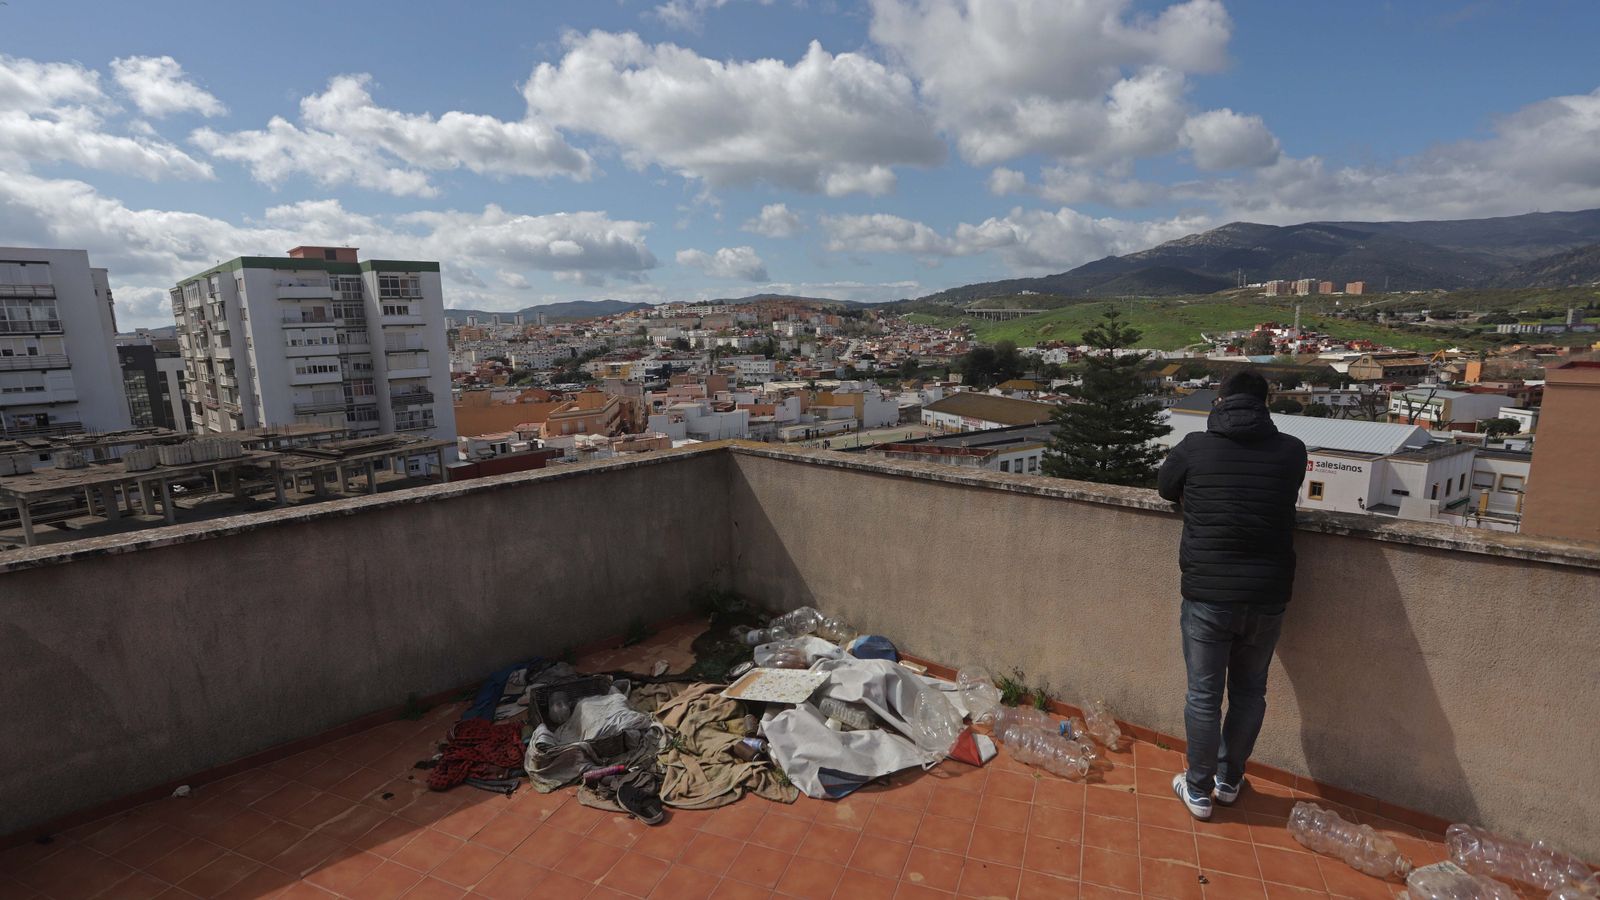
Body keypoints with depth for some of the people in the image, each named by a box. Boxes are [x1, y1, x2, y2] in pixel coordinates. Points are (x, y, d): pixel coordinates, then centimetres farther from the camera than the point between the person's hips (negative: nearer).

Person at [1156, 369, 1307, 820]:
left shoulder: (1194, 447, -7)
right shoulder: (1292, 450, 0)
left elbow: (1165, 488, 11)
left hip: (1207, 596, -3)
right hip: (1267, 597, 3)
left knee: (1204, 695, 10)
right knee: (1250, 692, 20)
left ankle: (1199, 791, 25)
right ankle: (1229, 781, 37)